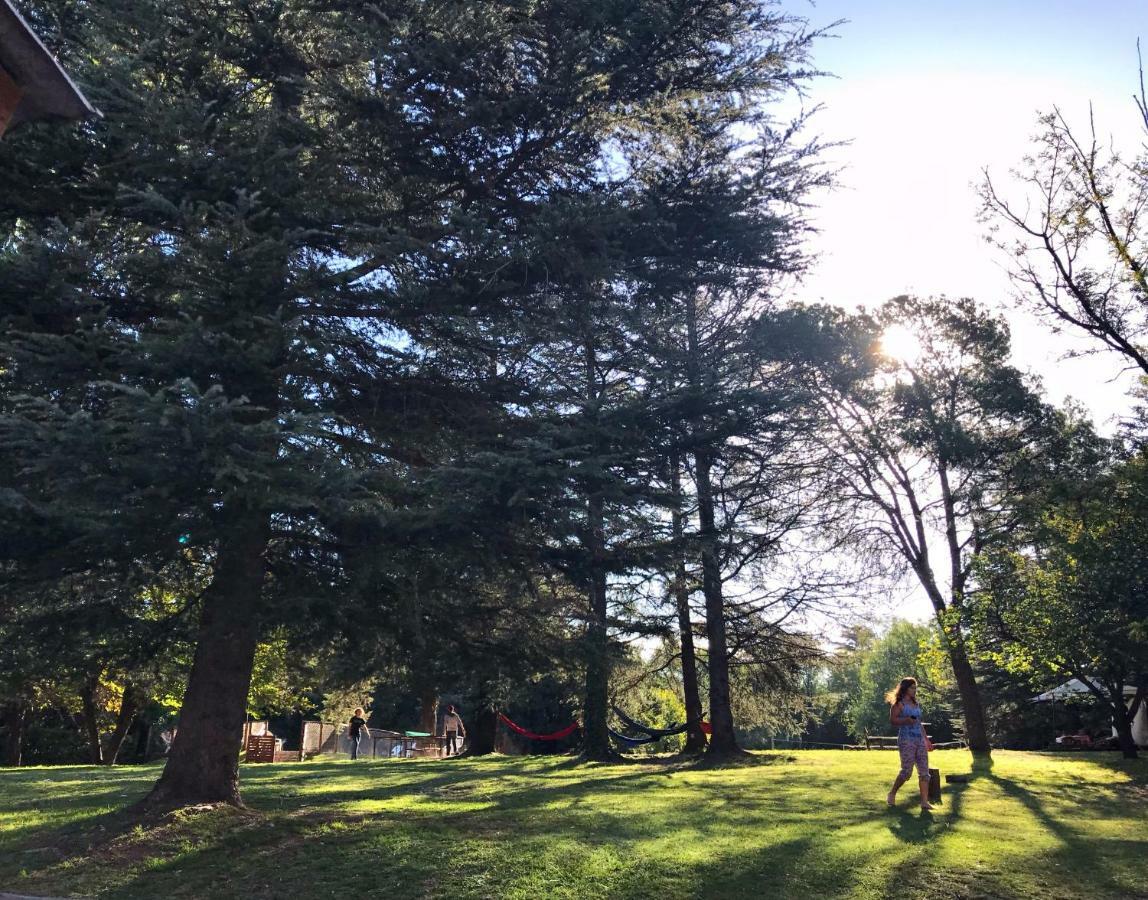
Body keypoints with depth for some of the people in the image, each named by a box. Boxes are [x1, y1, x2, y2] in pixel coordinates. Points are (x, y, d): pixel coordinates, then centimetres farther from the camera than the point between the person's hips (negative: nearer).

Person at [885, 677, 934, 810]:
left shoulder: (916, 704, 18)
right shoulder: (899, 703, -4)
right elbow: (892, 719, -12)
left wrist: (926, 739, 19)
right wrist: (906, 720, -26)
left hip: (920, 740, 7)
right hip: (906, 740, -7)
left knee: (924, 771, -1)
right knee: (906, 771, -8)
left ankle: (924, 801, 1)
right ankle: (892, 794, 12)